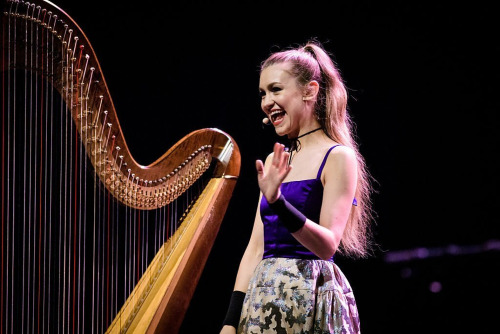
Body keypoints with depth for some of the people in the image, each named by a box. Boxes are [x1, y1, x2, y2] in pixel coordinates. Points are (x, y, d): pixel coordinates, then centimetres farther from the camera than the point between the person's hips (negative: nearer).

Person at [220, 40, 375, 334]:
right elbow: (255, 248, 10)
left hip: (310, 302, -6)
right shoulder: (275, 161, 13)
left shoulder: (338, 157, -6)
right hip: (264, 298, 6)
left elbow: (327, 245, -16)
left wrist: (277, 202, -29)